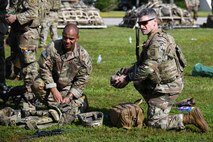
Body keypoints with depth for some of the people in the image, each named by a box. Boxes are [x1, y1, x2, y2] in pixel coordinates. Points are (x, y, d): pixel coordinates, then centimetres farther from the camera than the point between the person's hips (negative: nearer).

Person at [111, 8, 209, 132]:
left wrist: (127, 78, -14)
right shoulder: (153, 39, 11)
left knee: (154, 122, -6)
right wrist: (124, 73, 7)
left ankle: (189, 118, -6)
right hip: (162, 83, 10)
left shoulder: (158, 41, -22)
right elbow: (141, 64, 18)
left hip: (168, 87, -10)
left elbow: (147, 68, -25)